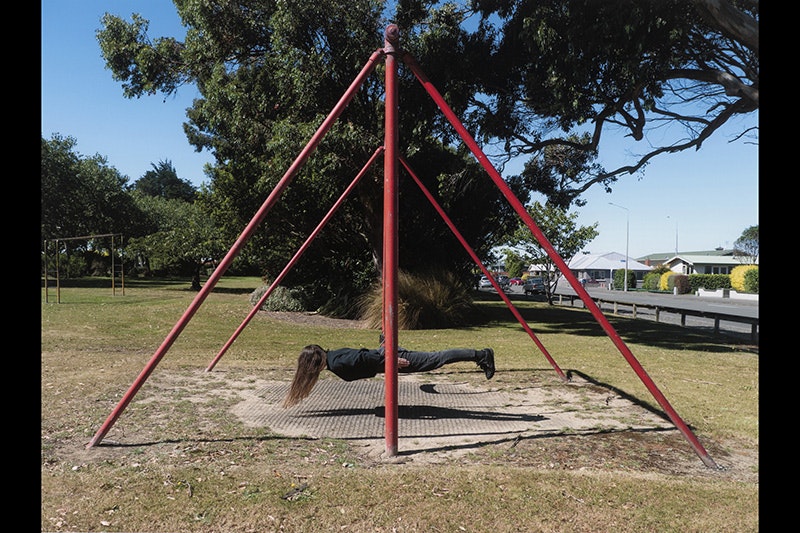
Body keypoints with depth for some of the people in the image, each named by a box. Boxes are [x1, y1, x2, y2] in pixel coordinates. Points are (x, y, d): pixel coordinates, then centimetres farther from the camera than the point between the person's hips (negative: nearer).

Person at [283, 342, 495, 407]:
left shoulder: (337, 363, -21)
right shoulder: (332, 356, 9)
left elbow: (362, 357, -27)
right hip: (389, 354, 12)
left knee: (436, 359, -4)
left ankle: (481, 355, 2)